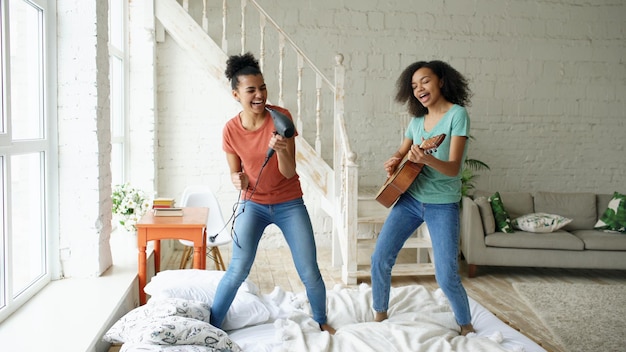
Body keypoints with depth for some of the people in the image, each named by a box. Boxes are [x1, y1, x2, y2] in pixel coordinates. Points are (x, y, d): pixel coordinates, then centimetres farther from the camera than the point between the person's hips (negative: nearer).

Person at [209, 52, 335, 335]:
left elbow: (289, 172, -18)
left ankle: (321, 321, 27)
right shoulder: (231, 130, -11)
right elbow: (235, 173, -1)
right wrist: (238, 180, -25)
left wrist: (280, 150, -39)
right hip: (252, 204, 0)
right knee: (237, 271, -10)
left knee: (310, 272, 1)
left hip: (289, 204, 0)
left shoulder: (281, 117, -16)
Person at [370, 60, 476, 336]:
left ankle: (466, 326, 22)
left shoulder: (457, 114, -11)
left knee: (447, 277, -6)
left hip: (443, 205, -5)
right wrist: (393, 163, -3)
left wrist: (426, 159, -39)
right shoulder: (417, 119, 7)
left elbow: (454, 168, -19)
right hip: (410, 198, 5)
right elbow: (401, 152, 21)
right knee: (380, 259, 0)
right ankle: (380, 316, 22)